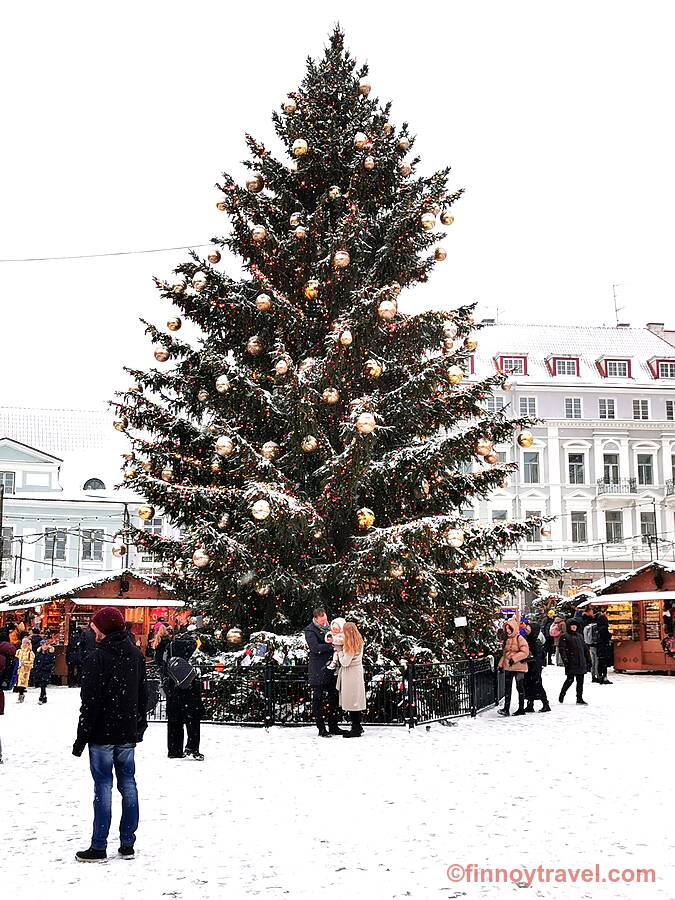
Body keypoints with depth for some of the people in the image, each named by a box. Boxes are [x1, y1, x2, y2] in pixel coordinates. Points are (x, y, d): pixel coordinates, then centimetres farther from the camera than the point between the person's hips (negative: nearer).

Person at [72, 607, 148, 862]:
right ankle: (127, 844, 13)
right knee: (128, 784, 9)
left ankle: (98, 847, 1)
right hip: (127, 734, 6)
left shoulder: (98, 657, -14)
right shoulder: (135, 655, 9)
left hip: (102, 735, -6)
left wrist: (81, 738, -9)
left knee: (103, 786, -3)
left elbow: (90, 702, -15)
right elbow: (142, 695, 15)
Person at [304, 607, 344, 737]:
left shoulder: (328, 627, 13)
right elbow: (315, 647, -21)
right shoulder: (310, 630, -7)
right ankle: (321, 729, 3)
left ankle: (333, 726, 19)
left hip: (331, 669, 7)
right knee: (318, 698, -1)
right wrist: (331, 645, -27)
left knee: (334, 697, 10)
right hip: (318, 671, -7)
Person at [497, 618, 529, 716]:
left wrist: (514, 658, -22)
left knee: (520, 687, 3)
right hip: (508, 667, 7)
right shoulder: (507, 639, 13)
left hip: (518, 667, -7)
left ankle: (521, 709, 10)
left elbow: (525, 652, -18)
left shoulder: (519, 638, -10)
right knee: (507, 688, 4)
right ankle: (506, 709, 4)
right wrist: (501, 664, 12)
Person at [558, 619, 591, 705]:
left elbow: (585, 649, 22)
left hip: (581, 663, 6)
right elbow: (562, 649, -9)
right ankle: (562, 695, 14)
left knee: (580, 681, 6)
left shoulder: (579, 636, 18)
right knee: (570, 680, -6)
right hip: (571, 663, -6)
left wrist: (588, 660, 18)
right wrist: (565, 660, -19)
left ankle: (579, 699, 11)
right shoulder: (565, 637, -1)